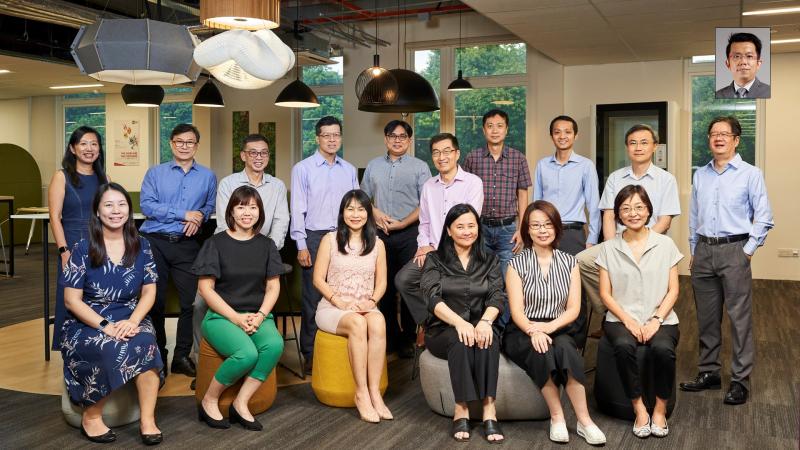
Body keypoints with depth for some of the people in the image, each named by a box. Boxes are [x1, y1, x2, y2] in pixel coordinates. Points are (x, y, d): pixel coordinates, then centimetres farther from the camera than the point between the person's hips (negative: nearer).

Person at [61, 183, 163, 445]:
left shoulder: (141, 247, 6)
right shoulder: (82, 250, -3)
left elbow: (149, 291, 4)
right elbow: (72, 300, -6)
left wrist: (132, 321, -16)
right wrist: (105, 326, -20)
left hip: (129, 320, 2)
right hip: (87, 323, -2)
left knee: (146, 343, -32)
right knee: (111, 349, -34)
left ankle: (147, 420, -25)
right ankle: (91, 417, -12)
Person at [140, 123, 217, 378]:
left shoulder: (207, 176, 10)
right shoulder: (155, 173, 4)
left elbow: (210, 206, 11)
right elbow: (146, 205, -8)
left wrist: (199, 217, -12)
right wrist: (184, 214, -13)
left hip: (188, 245, 1)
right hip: (155, 242, -1)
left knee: (190, 300, -1)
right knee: (155, 300, 6)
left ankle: (182, 357, 11)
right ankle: (157, 355, 20)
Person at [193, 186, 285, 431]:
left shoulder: (266, 245, 10)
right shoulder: (215, 243, -1)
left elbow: (273, 286, 9)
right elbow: (206, 288, -5)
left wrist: (260, 315, -9)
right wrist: (236, 318, -13)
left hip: (257, 315, 4)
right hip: (221, 316, -3)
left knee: (275, 344, -31)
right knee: (247, 353, -32)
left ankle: (240, 404, -16)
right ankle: (209, 402, -7)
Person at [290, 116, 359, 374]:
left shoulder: (349, 170, 12)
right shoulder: (303, 169, 1)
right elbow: (298, 209, -3)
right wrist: (301, 246, -9)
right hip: (315, 238, -3)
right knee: (313, 297, -1)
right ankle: (310, 355, 8)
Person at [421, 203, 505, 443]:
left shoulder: (490, 261, 12)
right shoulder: (435, 260, 5)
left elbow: (497, 296, -2)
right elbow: (433, 299, -11)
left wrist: (485, 321, -25)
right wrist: (459, 322, -29)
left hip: (480, 325, 2)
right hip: (443, 330, -1)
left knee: (487, 338, -33)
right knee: (460, 340, -35)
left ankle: (489, 409, -37)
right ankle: (461, 409, -31)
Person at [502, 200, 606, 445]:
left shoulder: (569, 262, 9)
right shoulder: (517, 264, 2)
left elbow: (573, 309, 1)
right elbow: (517, 311, -7)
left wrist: (550, 326, -19)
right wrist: (534, 332, -28)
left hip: (557, 330, 2)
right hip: (522, 333, -1)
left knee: (565, 348, -33)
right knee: (542, 351, -35)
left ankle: (584, 420, -27)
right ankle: (557, 418, -22)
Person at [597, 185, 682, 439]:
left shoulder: (665, 244, 6)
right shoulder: (609, 248, 6)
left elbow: (672, 290, 4)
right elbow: (605, 293, 3)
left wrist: (656, 320, -11)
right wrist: (628, 321, -11)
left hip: (660, 318, 0)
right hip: (622, 319, 0)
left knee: (663, 349, -32)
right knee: (624, 347, -33)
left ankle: (660, 409, -8)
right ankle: (639, 408, -13)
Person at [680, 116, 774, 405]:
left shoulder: (750, 174, -2)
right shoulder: (700, 175, 11)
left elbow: (764, 218, -3)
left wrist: (748, 251, -7)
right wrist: (694, 252, 14)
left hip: (734, 250, -4)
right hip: (704, 251, 5)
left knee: (739, 317, -3)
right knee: (706, 317, 11)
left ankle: (740, 380, 5)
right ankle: (708, 373, 22)